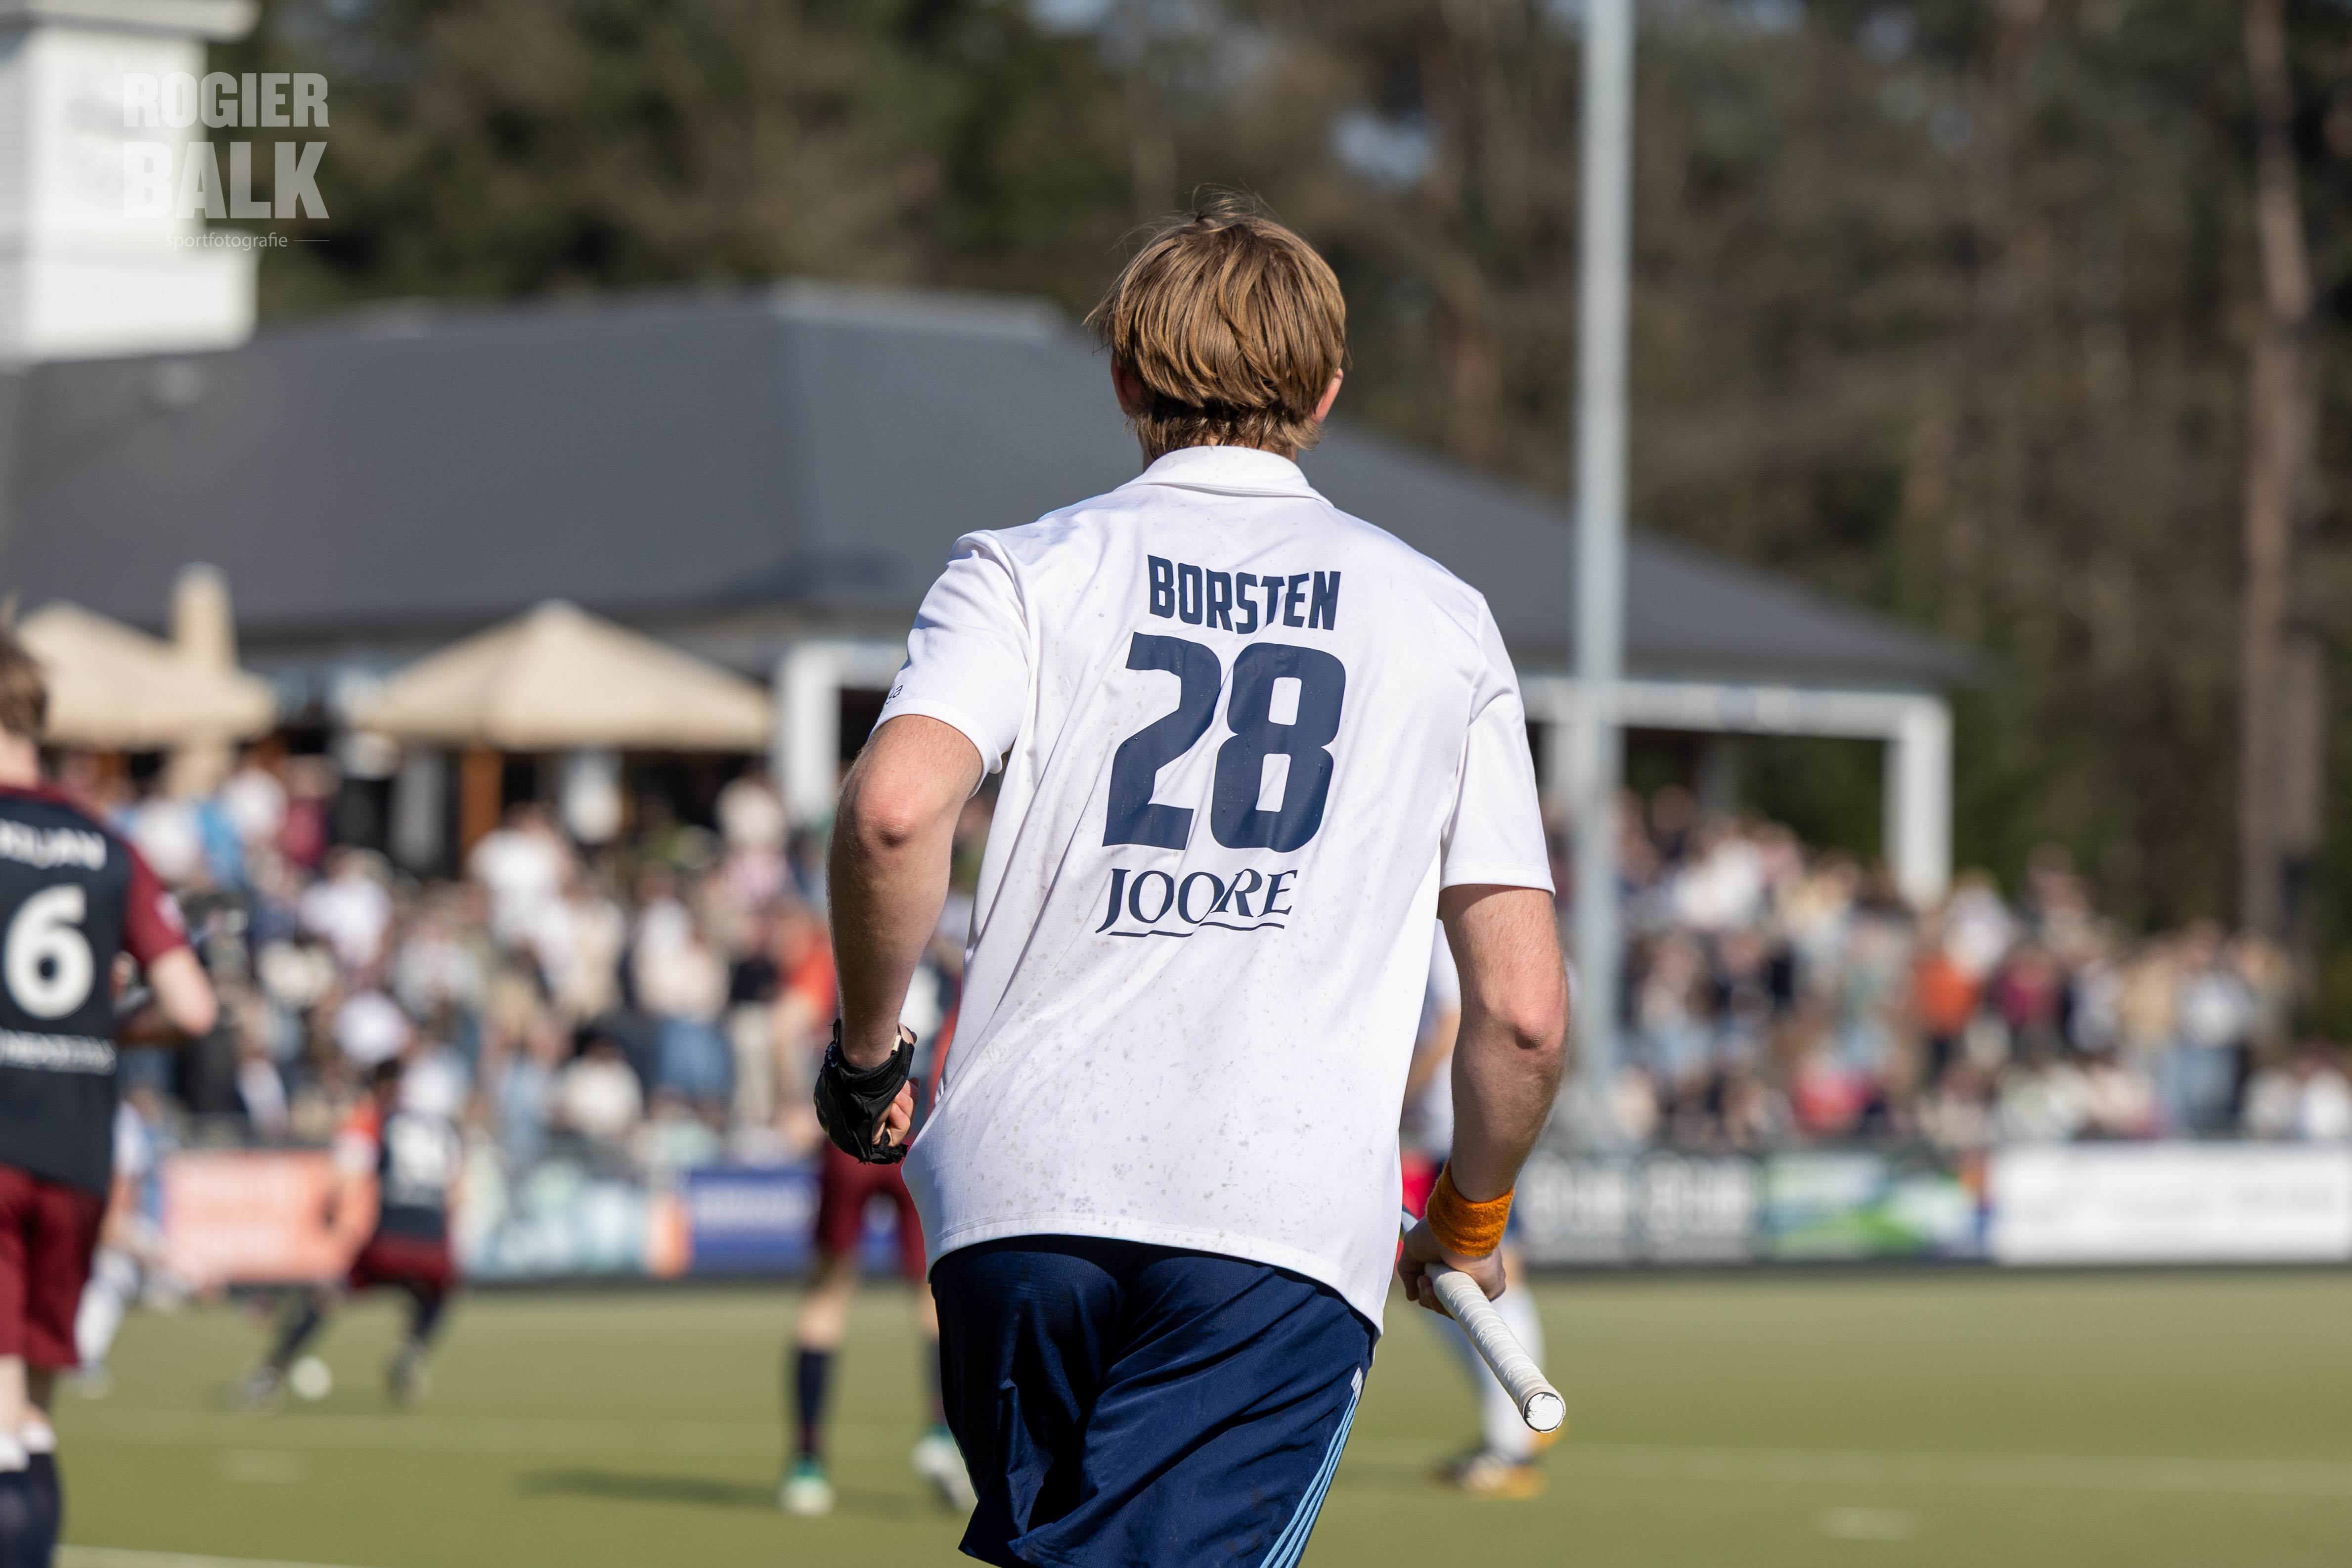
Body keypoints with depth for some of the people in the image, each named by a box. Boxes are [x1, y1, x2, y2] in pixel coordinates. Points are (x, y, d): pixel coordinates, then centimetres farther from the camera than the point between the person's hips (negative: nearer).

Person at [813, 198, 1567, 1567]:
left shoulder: (1029, 569, 10)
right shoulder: (1443, 619, 14)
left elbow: (893, 810, -12)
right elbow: (1524, 1009, 10)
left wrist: (868, 1047, 5)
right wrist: (1469, 1225, 26)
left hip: (1022, 1188, 1)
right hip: (1297, 1222, -1)